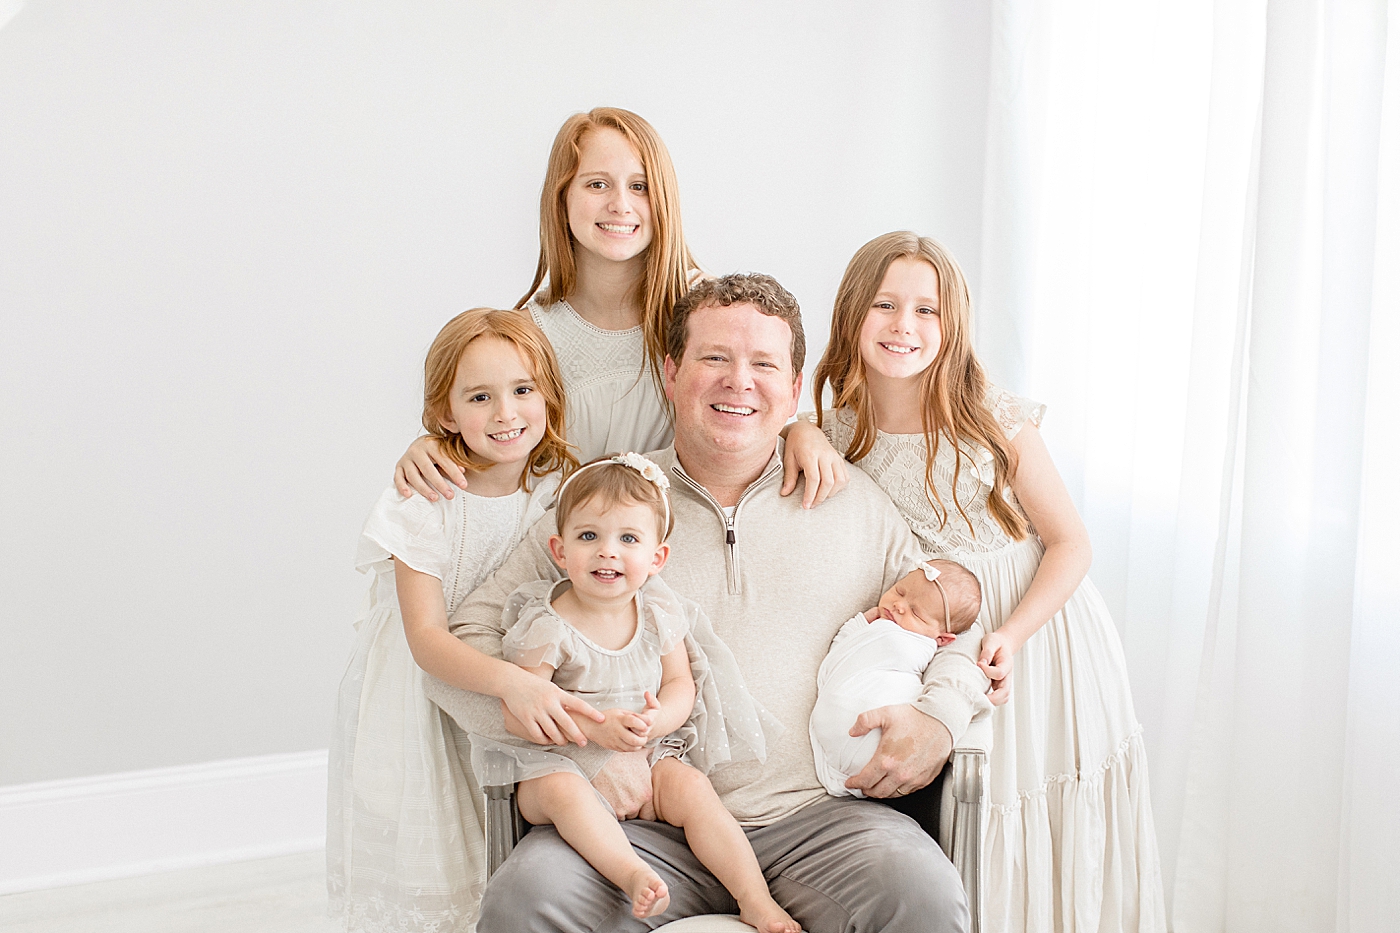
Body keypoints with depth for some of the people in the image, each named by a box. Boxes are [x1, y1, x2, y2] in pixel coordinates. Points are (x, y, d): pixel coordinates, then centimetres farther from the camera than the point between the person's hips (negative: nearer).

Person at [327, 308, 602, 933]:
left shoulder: (558, 487, -9)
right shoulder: (425, 504, -21)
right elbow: (425, 637, -26)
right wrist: (511, 682, -43)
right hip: (418, 703, -3)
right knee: (418, 868, 3)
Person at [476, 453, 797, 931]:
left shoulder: (660, 615, 0)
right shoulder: (545, 627, -13)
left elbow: (681, 685, 3)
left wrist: (658, 720, -20)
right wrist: (593, 725, -28)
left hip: (647, 758, 3)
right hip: (565, 761, -3)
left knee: (692, 787, -22)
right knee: (561, 791, -34)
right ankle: (633, 872, -44)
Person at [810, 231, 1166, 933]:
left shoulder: (995, 419, -11)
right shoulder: (839, 437, -3)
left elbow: (1070, 542, -7)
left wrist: (1009, 634, -22)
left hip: (1044, 631, -1)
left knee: (1064, 855, 7)